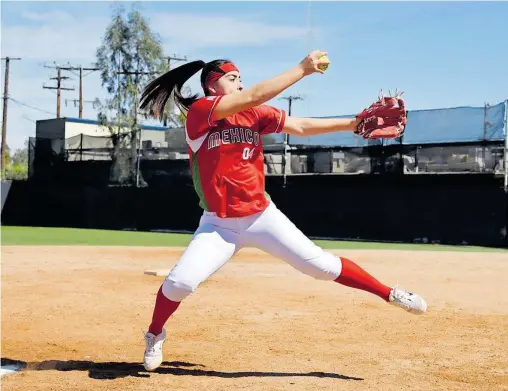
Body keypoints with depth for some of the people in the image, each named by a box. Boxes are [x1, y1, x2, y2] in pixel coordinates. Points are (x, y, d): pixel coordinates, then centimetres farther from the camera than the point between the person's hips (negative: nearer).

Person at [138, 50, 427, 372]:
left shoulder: (255, 115, 4)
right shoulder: (199, 110, -12)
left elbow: (301, 126, 4)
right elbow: (254, 96, -23)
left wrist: (353, 124, -6)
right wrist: (303, 69, -21)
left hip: (263, 217, 4)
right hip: (219, 225, -3)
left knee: (322, 265, 0)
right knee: (180, 282, -19)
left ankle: (391, 295, 14)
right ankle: (155, 334, 11)